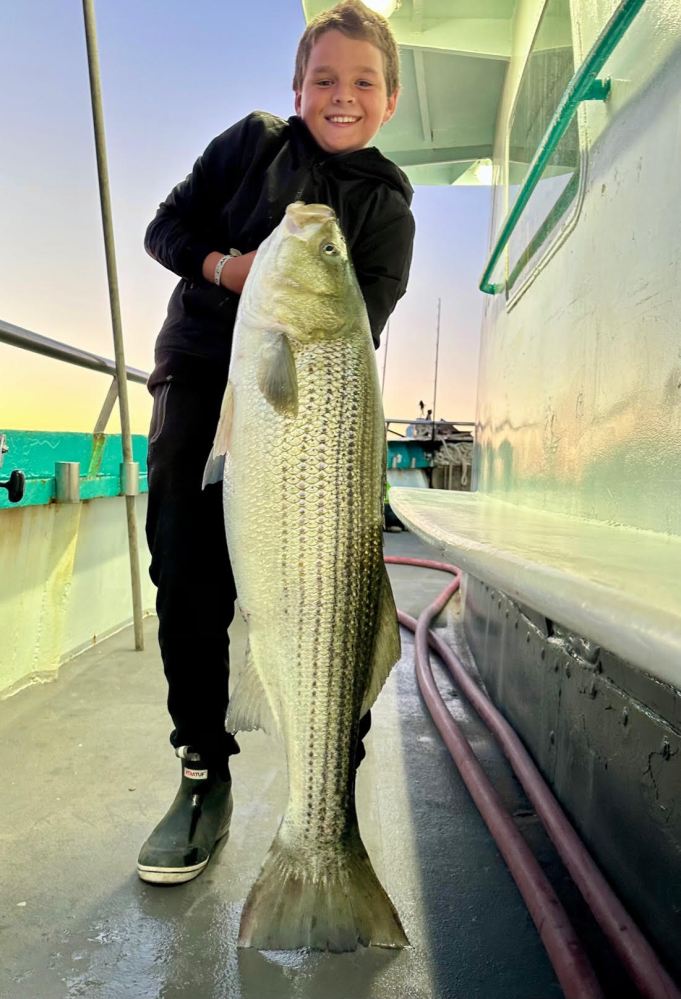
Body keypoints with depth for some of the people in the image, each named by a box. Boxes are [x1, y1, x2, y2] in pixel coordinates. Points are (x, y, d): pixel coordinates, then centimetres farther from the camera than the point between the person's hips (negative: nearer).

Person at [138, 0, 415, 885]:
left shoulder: (387, 208, 6)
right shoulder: (254, 141, 11)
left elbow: (358, 328, -7)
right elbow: (166, 227, 10)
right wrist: (226, 266, -11)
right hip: (201, 372, 1)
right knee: (188, 573, -9)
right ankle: (204, 773, 4)